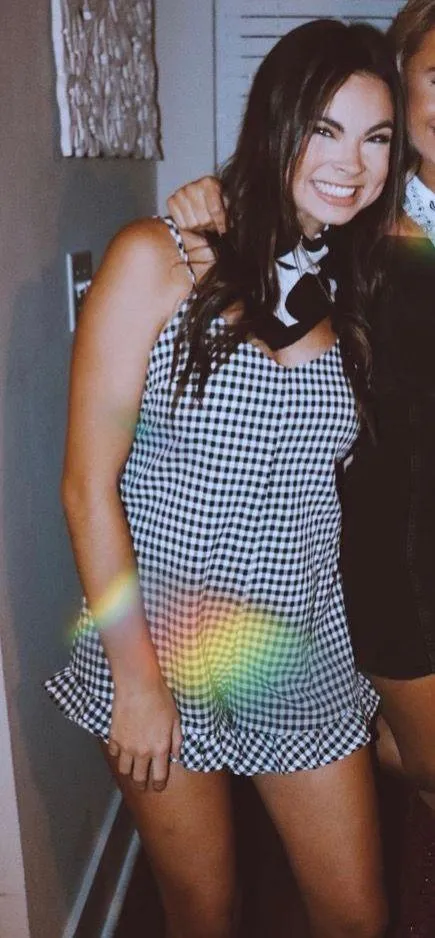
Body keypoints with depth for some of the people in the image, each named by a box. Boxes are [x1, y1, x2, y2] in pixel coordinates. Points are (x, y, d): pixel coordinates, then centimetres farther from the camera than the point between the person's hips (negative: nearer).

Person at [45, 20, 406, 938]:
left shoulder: (349, 295, 4)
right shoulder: (158, 260, -12)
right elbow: (89, 485, -13)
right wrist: (136, 675, -11)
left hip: (306, 660, 4)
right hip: (166, 655, -4)